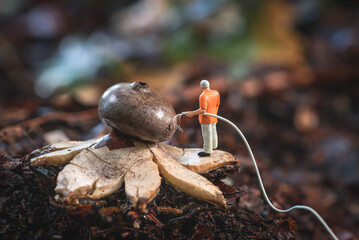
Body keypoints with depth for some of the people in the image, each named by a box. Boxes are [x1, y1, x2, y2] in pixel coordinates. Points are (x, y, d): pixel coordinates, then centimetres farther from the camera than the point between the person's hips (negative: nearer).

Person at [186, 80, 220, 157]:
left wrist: (193, 113, -22)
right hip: (213, 118, 8)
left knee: (207, 135, 4)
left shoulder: (203, 96, -26)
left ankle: (207, 151, 14)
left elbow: (203, 110, -30)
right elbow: (217, 105, 7)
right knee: (213, 132, 24)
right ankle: (213, 145, 42)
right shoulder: (216, 93, -4)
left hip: (206, 119, -8)